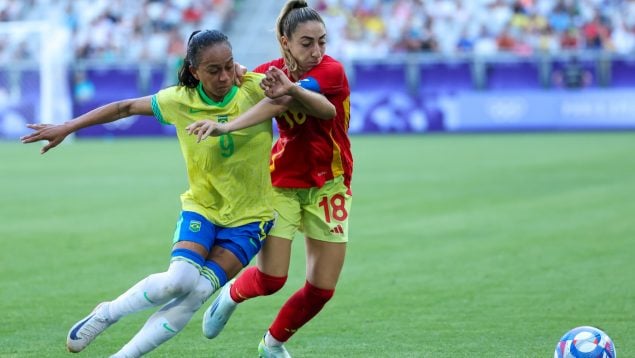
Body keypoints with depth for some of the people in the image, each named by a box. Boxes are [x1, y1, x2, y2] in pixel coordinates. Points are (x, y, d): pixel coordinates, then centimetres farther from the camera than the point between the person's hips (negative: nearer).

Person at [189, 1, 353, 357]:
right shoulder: (271, 71, -10)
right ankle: (231, 294, 26)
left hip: (329, 185, -1)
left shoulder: (332, 71, -22)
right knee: (270, 279, -10)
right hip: (283, 181, 1)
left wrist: (227, 126, -51)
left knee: (322, 288, 0)